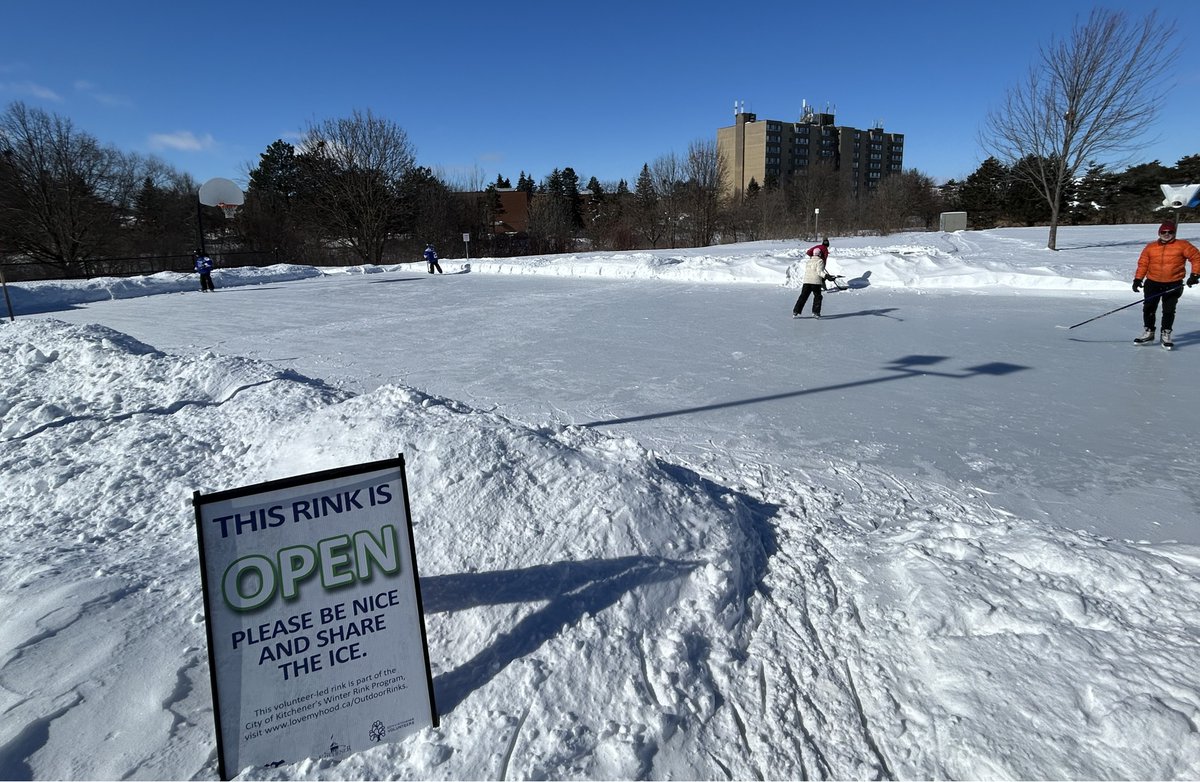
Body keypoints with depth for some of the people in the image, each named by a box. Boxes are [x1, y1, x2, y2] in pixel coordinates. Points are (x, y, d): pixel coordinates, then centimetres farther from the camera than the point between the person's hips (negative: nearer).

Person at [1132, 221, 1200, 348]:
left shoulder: (1182, 245, -1)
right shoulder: (1150, 247, 5)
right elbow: (1143, 264, 7)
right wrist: (1138, 279, -1)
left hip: (1173, 285, -2)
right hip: (1152, 283, 2)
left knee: (1169, 310, 0)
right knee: (1148, 308, 2)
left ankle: (1166, 334, 11)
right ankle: (1149, 332, 15)